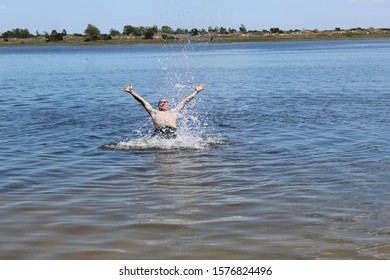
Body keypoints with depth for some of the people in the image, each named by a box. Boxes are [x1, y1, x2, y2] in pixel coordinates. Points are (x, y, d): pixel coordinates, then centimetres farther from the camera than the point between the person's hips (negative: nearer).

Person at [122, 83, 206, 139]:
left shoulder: (174, 111, 34)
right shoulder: (154, 112, 32)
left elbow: (186, 100, 39)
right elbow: (142, 101, 28)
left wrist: (196, 91, 43)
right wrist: (131, 91, 25)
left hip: (172, 131, 1)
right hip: (158, 133, -1)